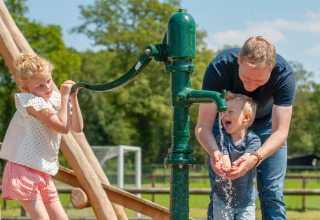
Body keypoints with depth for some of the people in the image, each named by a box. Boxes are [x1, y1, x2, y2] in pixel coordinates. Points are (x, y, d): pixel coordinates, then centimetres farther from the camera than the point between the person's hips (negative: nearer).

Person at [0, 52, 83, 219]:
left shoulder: (55, 99, 11)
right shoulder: (33, 102, -15)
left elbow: (77, 127, 8)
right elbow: (63, 127, -20)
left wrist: (73, 98, 1)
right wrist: (64, 97, -13)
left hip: (42, 173, 9)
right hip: (23, 171, -9)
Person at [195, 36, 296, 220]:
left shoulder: (285, 75, -34)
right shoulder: (218, 67, -35)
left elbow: (280, 132, -33)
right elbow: (203, 125, -32)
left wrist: (255, 158, -52)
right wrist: (214, 152, -53)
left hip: (266, 124, 0)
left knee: (272, 195, -8)